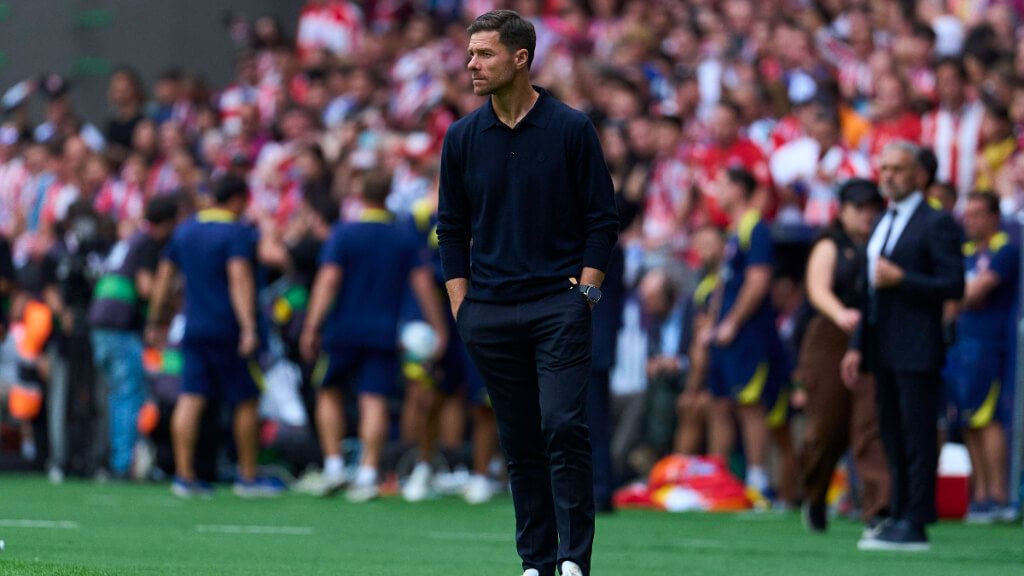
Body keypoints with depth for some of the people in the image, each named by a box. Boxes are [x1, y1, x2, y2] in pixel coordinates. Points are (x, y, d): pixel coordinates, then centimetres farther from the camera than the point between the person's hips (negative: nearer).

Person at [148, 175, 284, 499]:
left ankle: (184, 475, -7)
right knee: (246, 402, 6)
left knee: (190, 399, -1)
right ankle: (247, 478, 12)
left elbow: (164, 276, 16)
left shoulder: (185, 230, 12)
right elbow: (239, 279, -21)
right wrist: (248, 327, -27)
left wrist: (155, 321, 23)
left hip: (193, 327, 6)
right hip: (227, 331, -6)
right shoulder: (238, 233, -9)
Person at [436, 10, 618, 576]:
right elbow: (452, 229, 12)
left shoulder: (572, 128, -2)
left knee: (563, 427, -13)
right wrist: (462, 307, 5)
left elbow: (602, 219, 1)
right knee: (519, 440, 6)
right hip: (490, 312, 3)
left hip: (559, 303, -3)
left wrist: (585, 292, -7)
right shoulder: (462, 137, 7)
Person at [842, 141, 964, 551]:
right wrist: (858, 346, 19)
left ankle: (915, 525, -8)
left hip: (916, 348, -8)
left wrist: (901, 279, -19)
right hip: (883, 349, 9)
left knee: (918, 437, -7)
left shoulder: (936, 224, -7)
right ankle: (899, 515, 17)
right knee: (893, 439, 11)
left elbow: (954, 285, -14)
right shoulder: (883, 225, 19)